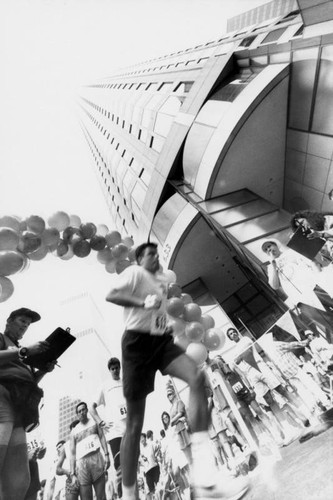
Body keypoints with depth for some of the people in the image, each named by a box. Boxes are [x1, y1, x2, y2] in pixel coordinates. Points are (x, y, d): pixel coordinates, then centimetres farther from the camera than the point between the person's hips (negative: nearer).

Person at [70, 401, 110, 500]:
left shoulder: (94, 422, 13)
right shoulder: (74, 432, 13)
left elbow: (102, 437, 7)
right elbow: (72, 454, 10)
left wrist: (106, 455, -6)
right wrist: (72, 474, 1)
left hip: (97, 459, 0)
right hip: (81, 463, 0)